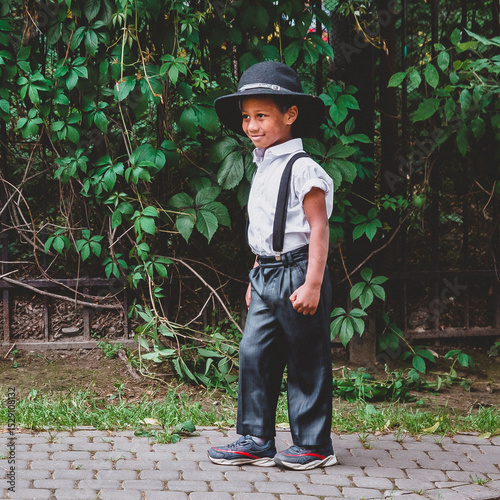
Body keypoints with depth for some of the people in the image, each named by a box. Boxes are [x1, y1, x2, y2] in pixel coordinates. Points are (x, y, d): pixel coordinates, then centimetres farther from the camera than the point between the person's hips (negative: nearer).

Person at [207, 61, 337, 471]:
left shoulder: (302, 169, -12)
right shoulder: (263, 169, 15)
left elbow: (318, 228, -15)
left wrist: (312, 284, -20)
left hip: (297, 272, -8)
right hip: (266, 276, 8)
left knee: (306, 360, 0)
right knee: (253, 353, 4)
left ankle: (314, 445, 9)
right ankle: (256, 440, 11)